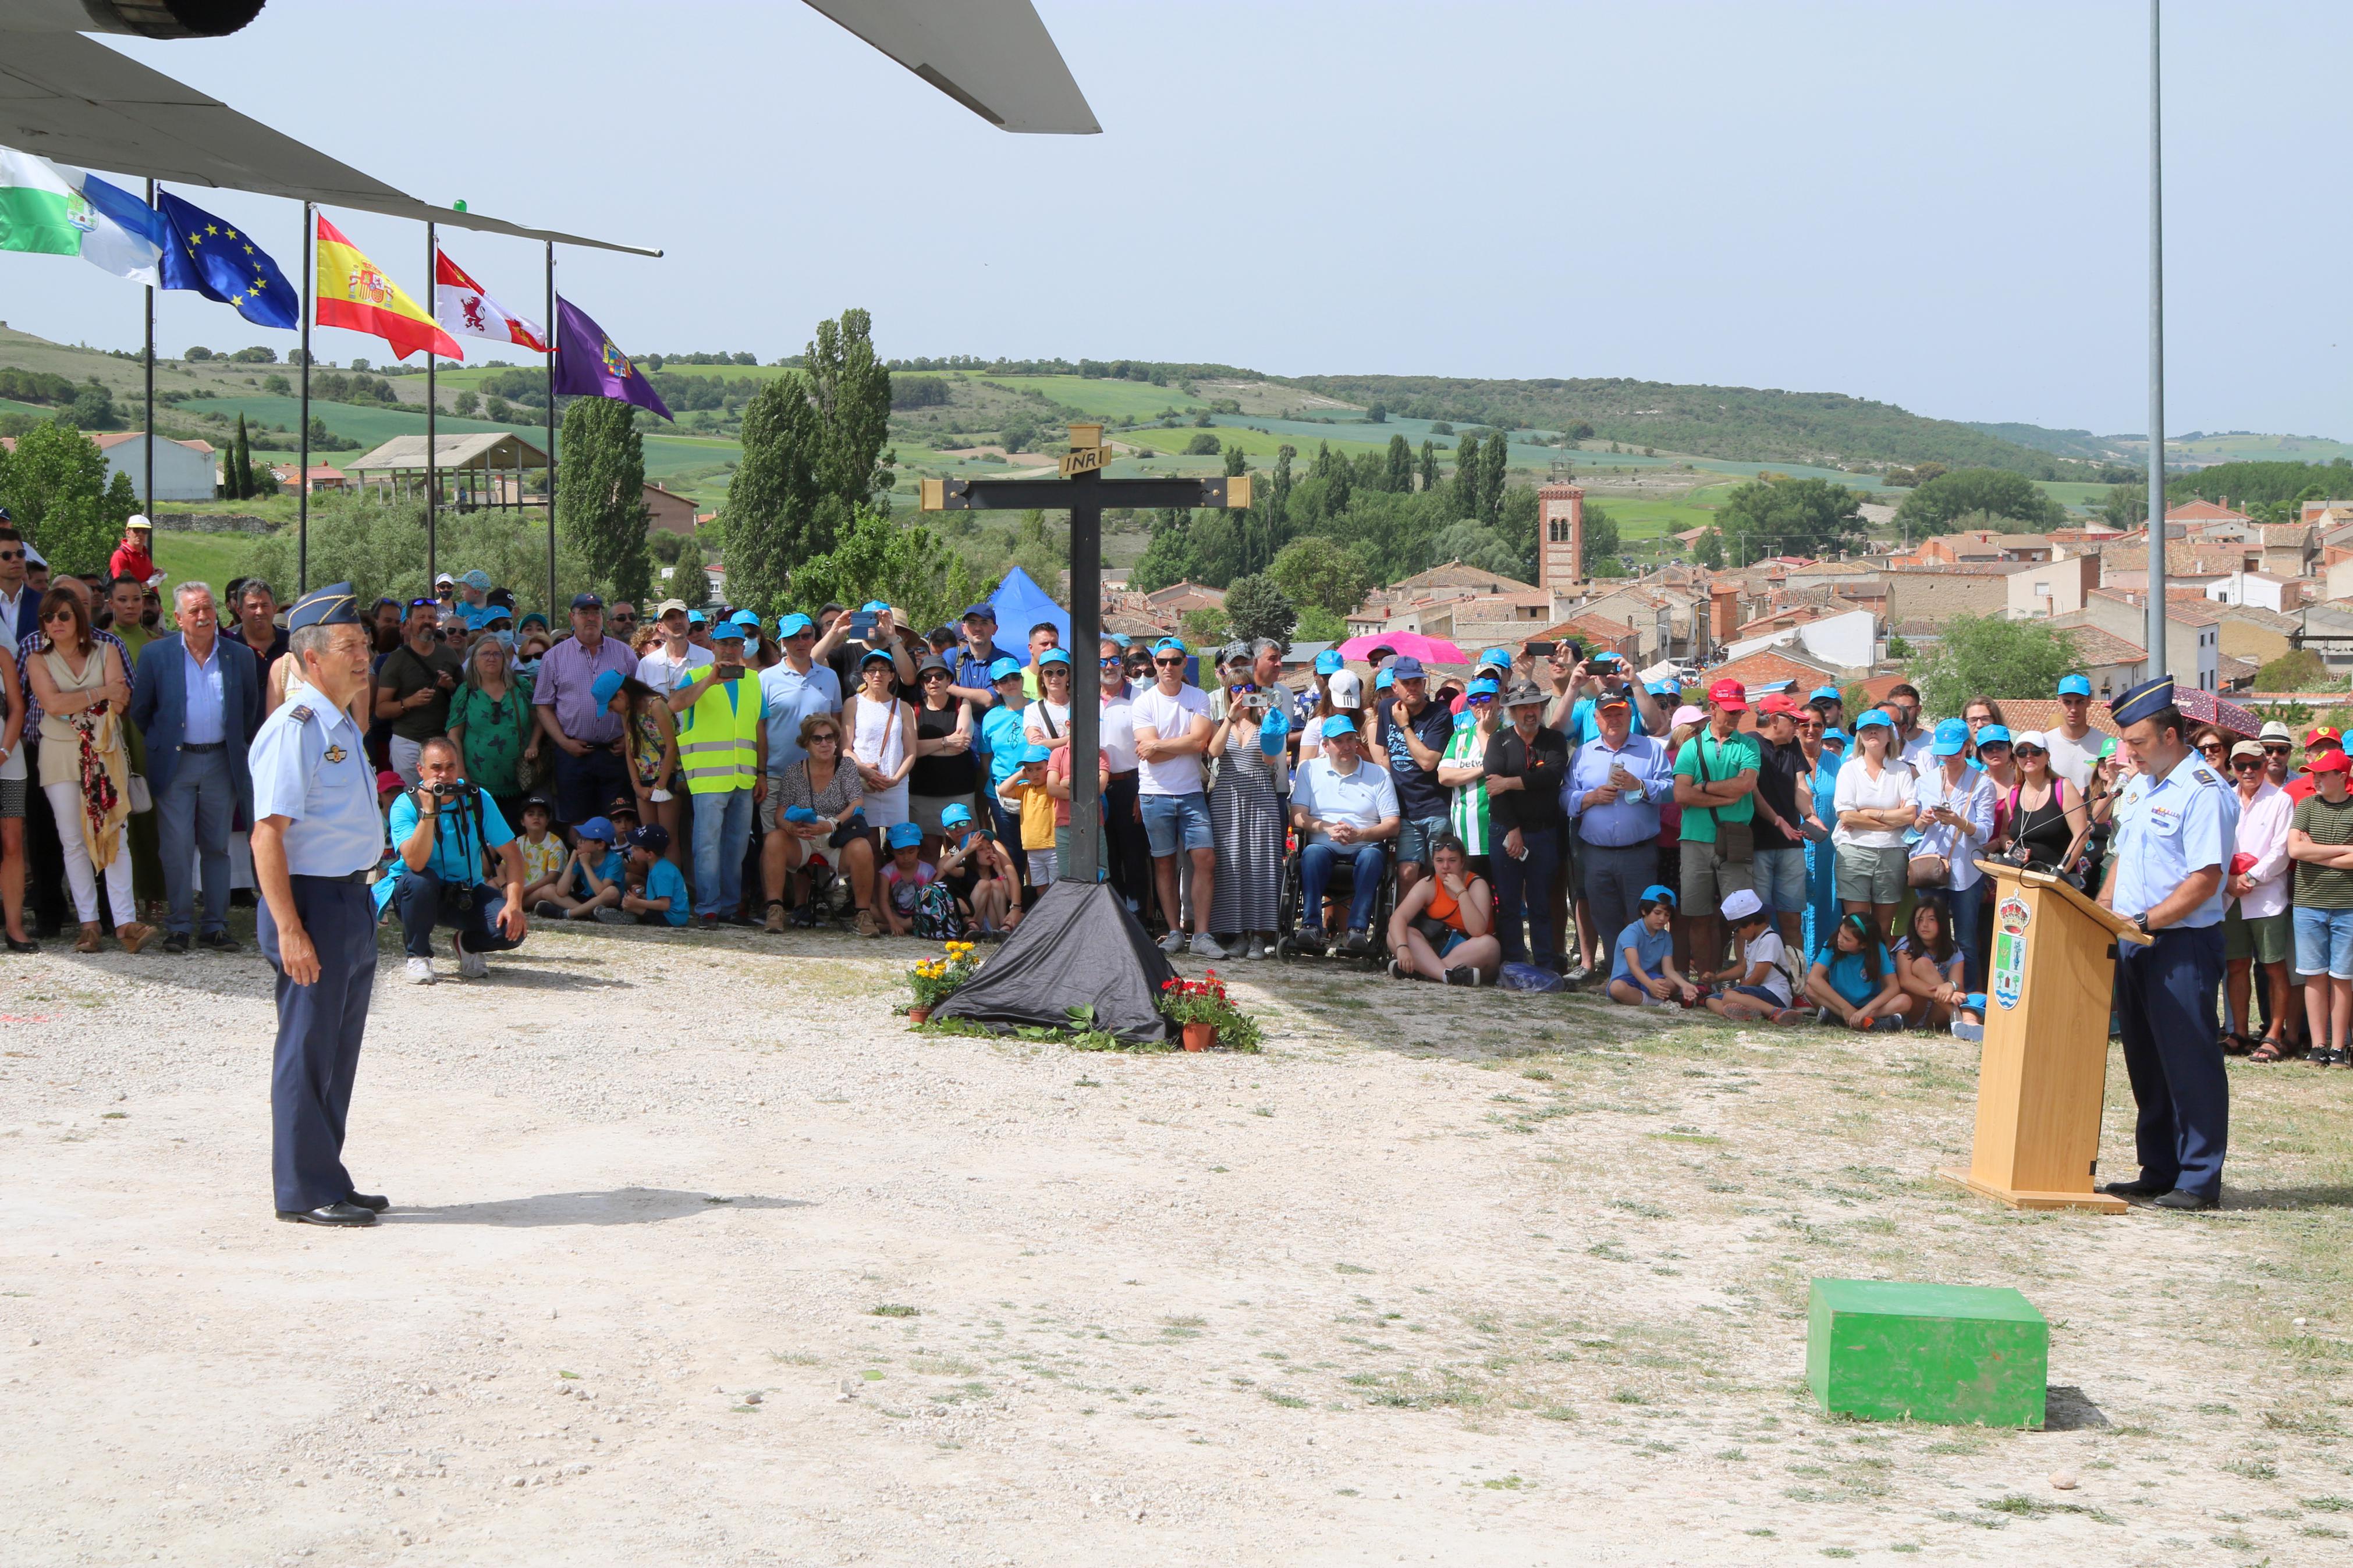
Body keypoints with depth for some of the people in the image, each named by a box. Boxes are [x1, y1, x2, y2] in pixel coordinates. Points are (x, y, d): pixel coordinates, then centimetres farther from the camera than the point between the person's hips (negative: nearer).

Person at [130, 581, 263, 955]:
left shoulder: (240, 657, 4)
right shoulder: (156, 654, 0)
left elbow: (252, 713, 14)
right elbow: (140, 710, 7)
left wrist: (240, 751, 11)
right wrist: (160, 743, 9)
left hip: (222, 763, 2)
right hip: (176, 764, -1)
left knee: (217, 847, 7)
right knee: (177, 849, -3)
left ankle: (216, 926, 12)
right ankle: (178, 927, 4)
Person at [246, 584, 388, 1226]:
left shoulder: (345, 727, 14)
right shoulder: (293, 729, -16)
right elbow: (268, 836, -22)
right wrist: (289, 929, -26)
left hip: (354, 899, 10)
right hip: (313, 902, -10)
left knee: (340, 1050, 16)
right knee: (308, 1049, -1)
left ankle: (326, 1181, 27)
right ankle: (305, 1192, 8)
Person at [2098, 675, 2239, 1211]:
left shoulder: (2205, 793, -13)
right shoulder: (2140, 786, 15)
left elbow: (2205, 881, -18)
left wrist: (2145, 922, -21)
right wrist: (2101, 913, 7)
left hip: (2182, 945, -9)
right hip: (2135, 945, 9)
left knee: (2190, 1062, -4)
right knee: (2146, 1062, 13)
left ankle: (2199, 1180, 2)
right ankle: (2158, 1172, 21)